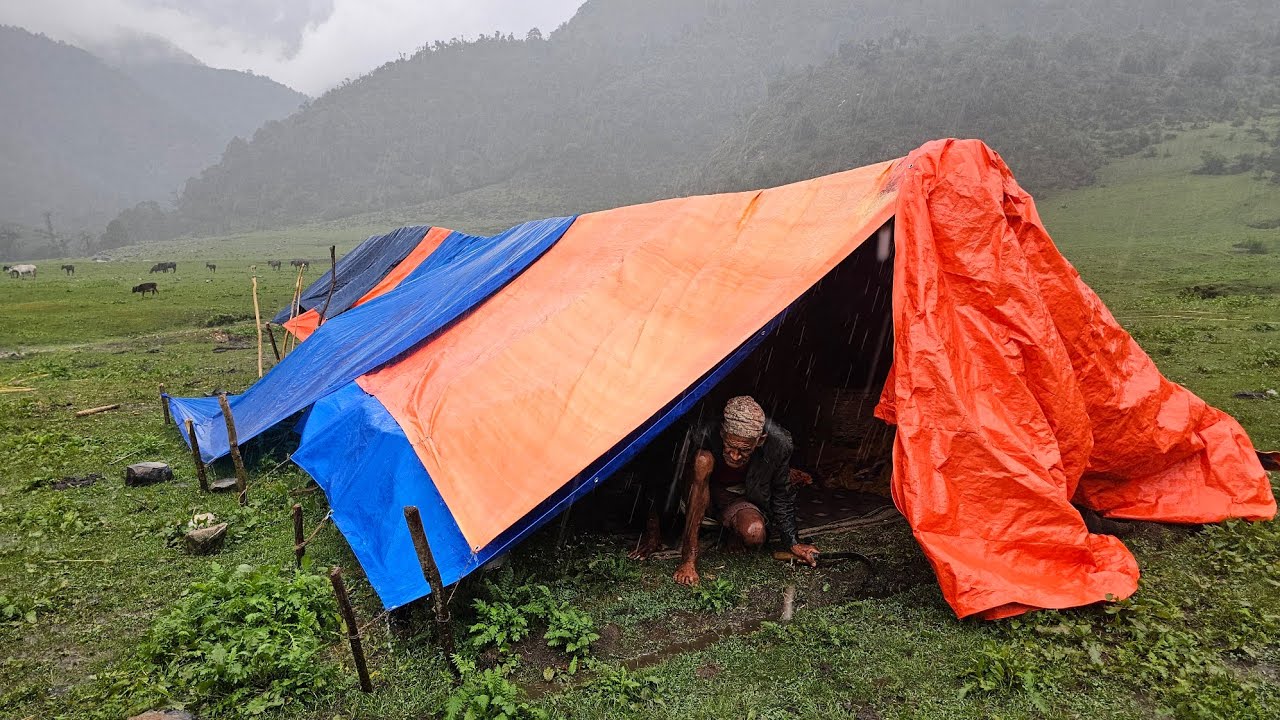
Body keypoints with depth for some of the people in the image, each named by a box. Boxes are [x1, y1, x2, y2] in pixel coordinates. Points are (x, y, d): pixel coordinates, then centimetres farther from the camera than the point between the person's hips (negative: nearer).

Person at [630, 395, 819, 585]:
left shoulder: (778, 443, -28)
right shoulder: (705, 434, -34)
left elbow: (782, 496, -8)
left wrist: (793, 543, -6)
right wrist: (652, 533, -16)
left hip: (741, 499, 1)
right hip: (700, 495, -1)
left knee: (754, 535, -33)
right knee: (703, 459, -37)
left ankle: (730, 528, 6)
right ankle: (689, 557, -31)